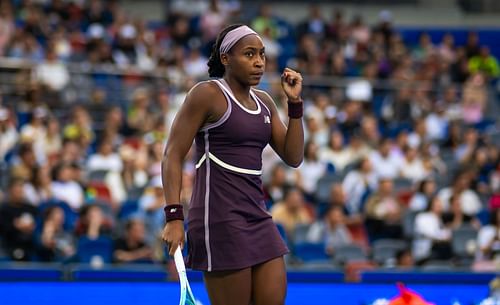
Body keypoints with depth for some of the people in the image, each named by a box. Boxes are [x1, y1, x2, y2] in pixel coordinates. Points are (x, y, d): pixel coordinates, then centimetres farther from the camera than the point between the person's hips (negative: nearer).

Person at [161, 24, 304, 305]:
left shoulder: (264, 103, 15)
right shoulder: (207, 94, -5)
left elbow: (293, 157, 14)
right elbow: (173, 155, -9)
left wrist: (295, 103, 4)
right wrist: (174, 217, -18)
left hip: (258, 216, 7)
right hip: (220, 216, -7)